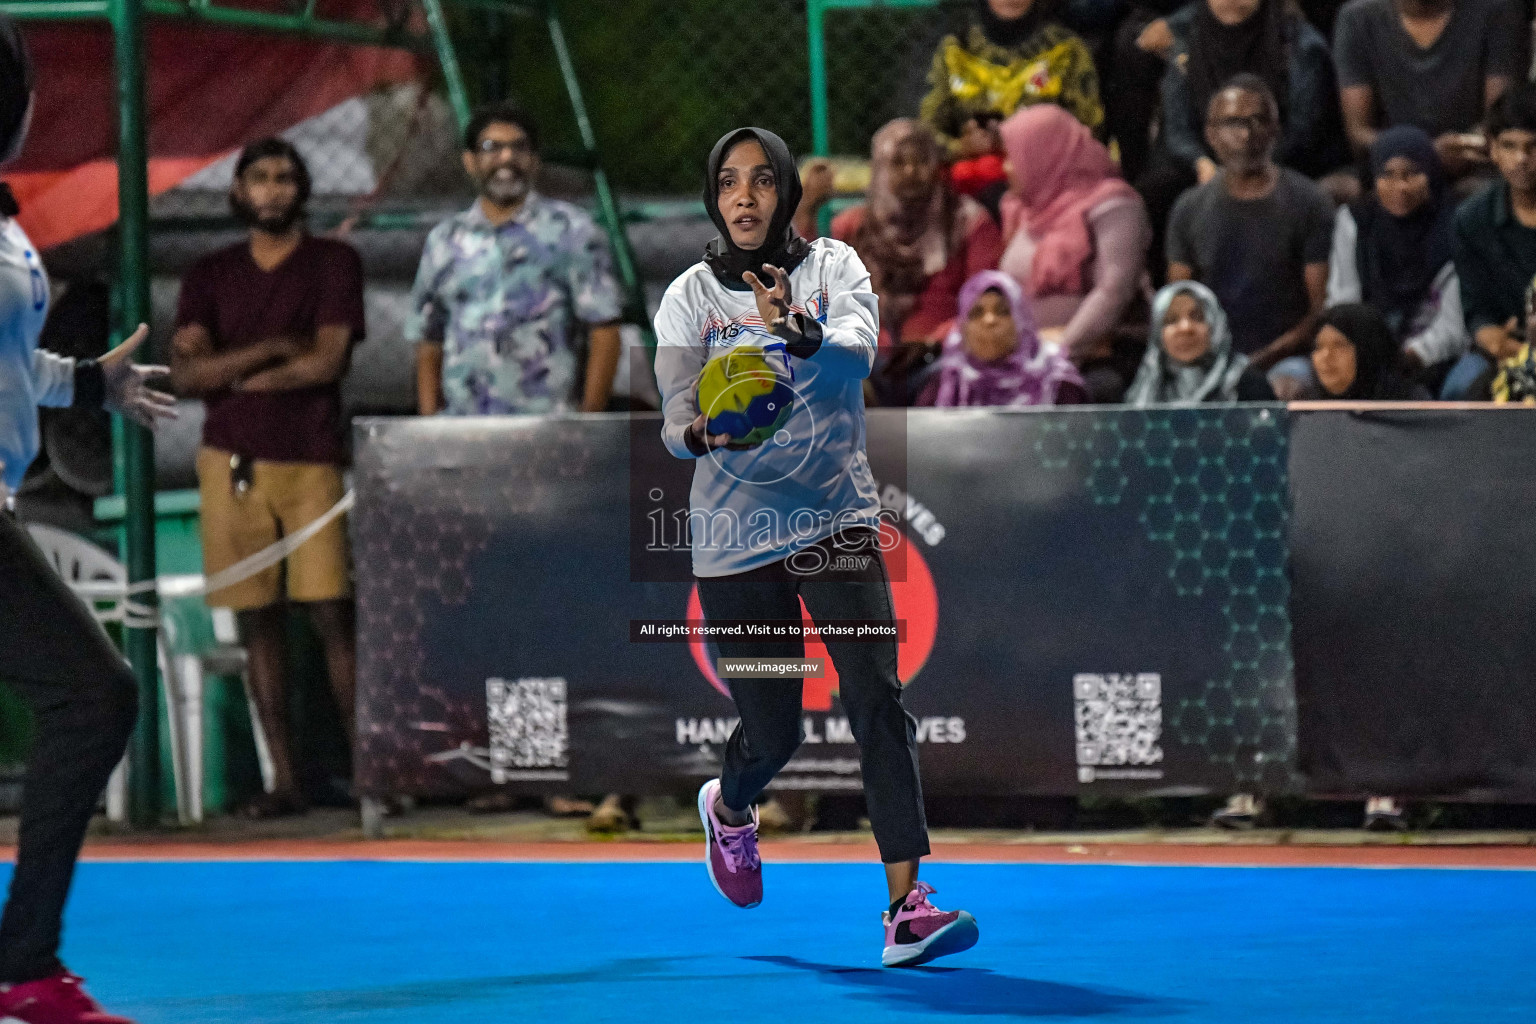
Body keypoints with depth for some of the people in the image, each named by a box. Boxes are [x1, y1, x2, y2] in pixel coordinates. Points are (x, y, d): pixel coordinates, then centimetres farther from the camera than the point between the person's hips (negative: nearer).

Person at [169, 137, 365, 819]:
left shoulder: (333, 262, 5)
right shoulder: (209, 276, 12)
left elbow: (329, 360, -7)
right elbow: (185, 373, -1)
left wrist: (232, 376, -2)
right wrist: (276, 348, -9)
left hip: (313, 458, -3)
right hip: (231, 462, 3)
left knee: (332, 615, -10)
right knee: (258, 621, 2)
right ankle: (283, 780, 4)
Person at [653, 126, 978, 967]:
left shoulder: (834, 267, -1)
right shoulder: (692, 295, 1)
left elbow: (860, 350, -21)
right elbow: (674, 414, -11)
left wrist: (808, 340, -43)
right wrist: (702, 431, -34)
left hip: (836, 518, 0)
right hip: (735, 535, 0)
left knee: (876, 695, -17)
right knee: (772, 733, 4)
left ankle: (907, 907, -22)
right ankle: (728, 809, 41)